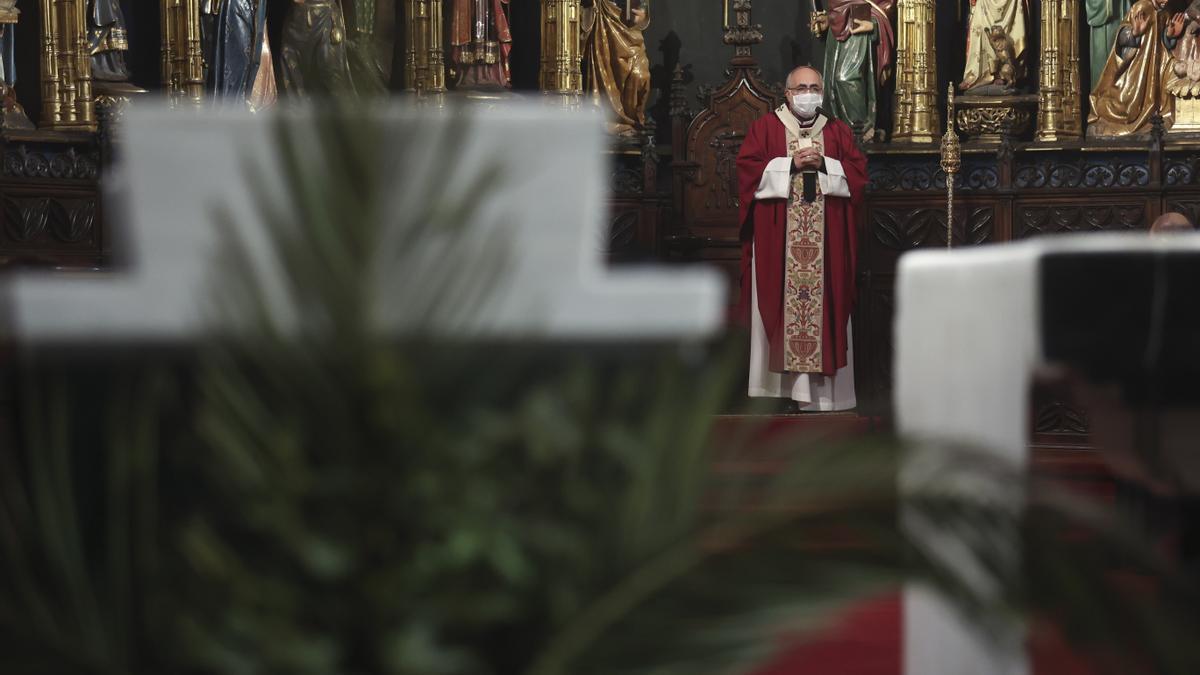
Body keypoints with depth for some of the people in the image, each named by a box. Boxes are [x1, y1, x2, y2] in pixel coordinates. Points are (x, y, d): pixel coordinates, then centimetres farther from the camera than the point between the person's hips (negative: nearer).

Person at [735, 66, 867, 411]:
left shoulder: (839, 131, 14)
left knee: (826, 305, -1)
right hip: (777, 240, -2)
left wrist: (824, 164, -10)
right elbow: (748, 171, -4)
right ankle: (779, 386, -3)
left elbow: (857, 174, 5)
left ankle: (823, 391, 1)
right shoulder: (764, 127, 7)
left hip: (827, 244, 2)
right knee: (778, 303, -5)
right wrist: (791, 165, -13)